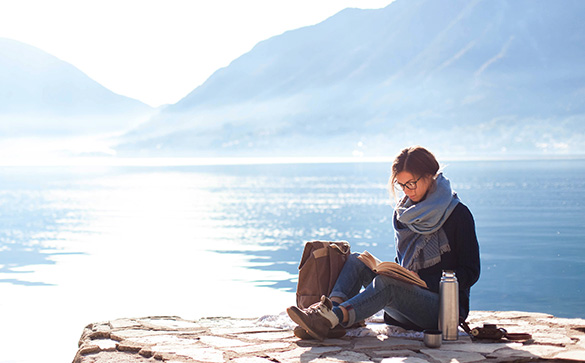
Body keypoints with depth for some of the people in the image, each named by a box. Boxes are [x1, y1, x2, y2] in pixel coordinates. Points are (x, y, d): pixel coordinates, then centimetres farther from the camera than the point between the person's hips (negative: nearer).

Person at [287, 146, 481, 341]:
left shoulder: (458, 214, -6)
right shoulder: (403, 212, 13)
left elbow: (470, 273, -8)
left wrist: (422, 280, -18)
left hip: (445, 307, -6)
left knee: (387, 283, -33)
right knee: (356, 261, -10)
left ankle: (332, 318, -49)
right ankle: (331, 305, -36)